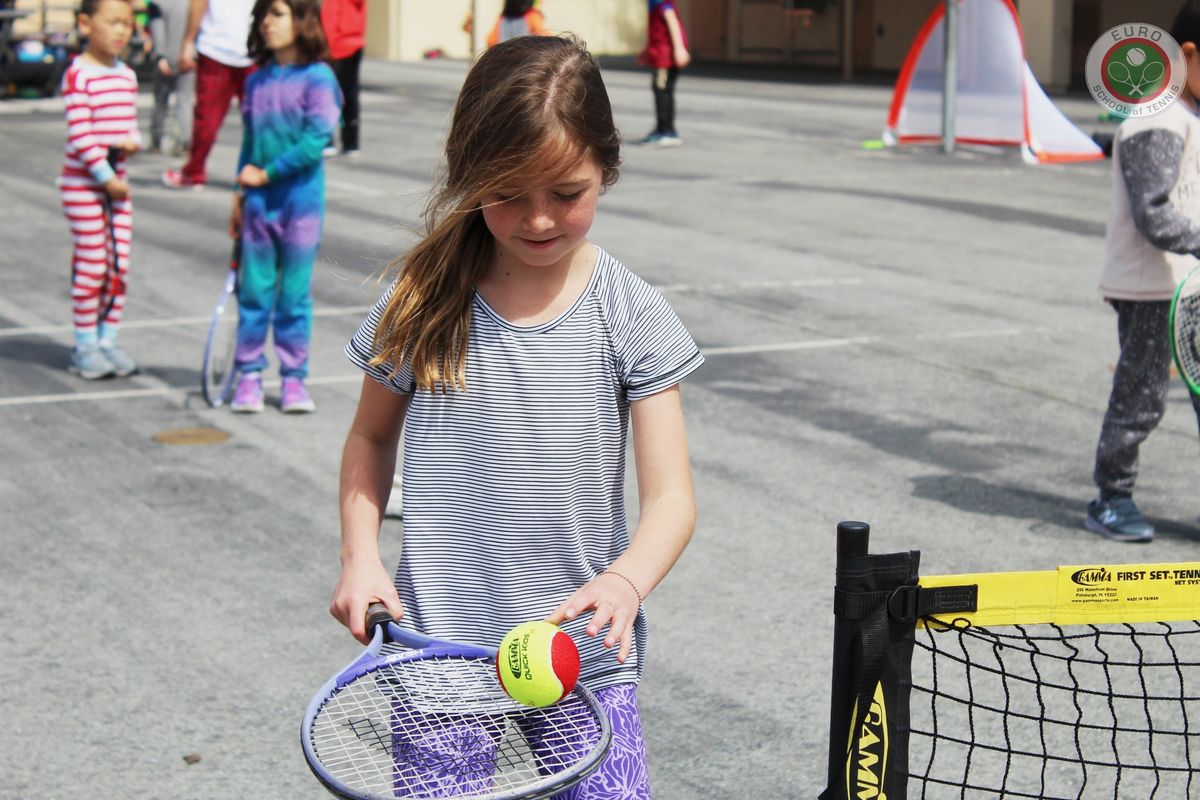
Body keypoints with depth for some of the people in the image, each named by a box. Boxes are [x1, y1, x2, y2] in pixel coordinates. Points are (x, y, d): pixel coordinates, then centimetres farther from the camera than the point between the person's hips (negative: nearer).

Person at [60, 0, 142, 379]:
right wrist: (106, 177, -17)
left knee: (119, 265, 7)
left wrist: (132, 142, -6)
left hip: (116, 182, 7)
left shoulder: (127, 76, 10)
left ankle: (108, 340, 17)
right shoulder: (78, 75, -13)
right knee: (91, 265, -4)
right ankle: (85, 345, 6)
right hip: (83, 183, -7)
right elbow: (79, 134, -17)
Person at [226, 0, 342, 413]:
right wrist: (240, 192, 9)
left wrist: (266, 173, -12)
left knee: (295, 292, 4)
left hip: (300, 200, -4)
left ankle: (293, 376, 13)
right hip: (258, 203, 4)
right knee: (254, 289, 6)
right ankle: (248, 374, 13)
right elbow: (249, 140, 14)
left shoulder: (317, 79, -8)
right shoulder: (257, 82, 8)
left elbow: (316, 140, -15)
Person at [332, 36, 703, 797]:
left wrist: (625, 581, -29)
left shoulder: (632, 316, -5)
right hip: (437, 657, 1)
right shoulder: (424, 303, -2)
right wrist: (360, 555, -1)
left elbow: (671, 497, -9)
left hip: (584, 658, 0)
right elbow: (371, 437, 14)